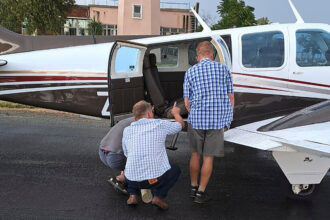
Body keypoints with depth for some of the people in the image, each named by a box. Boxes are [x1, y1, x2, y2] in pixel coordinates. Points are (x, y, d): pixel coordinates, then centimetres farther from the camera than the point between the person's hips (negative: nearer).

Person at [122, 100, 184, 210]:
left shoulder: (127, 130, 7)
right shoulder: (160, 124, -1)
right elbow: (180, 125, 18)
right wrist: (176, 113, 39)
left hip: (132, 179, 3)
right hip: (155, 178, -3)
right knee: (175, 169, 26)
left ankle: (133, 195, 17)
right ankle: (159, 196, 7)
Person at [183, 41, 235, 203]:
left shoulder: (190, 72, 3)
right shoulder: (223, 69, 3)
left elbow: (187, 102, 2)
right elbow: (231, 97, 4)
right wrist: (228, 119, 15)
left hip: (196, 120, 1)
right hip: (217, 121, -1)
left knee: (195, 154, 18)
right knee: (208, 157, 8)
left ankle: (193, 188, 28)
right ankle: (200, 193, 14)